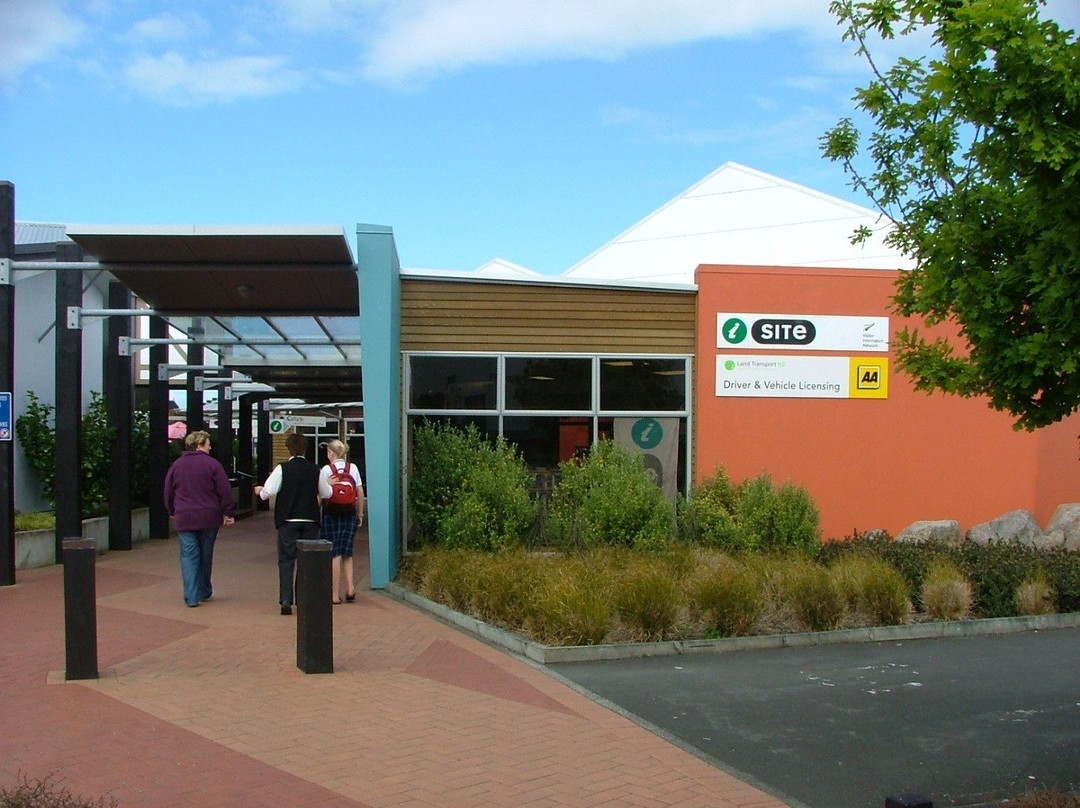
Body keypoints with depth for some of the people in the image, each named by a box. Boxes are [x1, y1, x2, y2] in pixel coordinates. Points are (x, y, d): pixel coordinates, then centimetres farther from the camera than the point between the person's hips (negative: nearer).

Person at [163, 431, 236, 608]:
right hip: (209, 518, -1)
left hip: (184, 518, 1)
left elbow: (168, 492, 13)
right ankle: (204, 592, 26)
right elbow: (225, 491, -7)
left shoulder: (176, 465, 5)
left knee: (189, 555, 2)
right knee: (206, 554, 13)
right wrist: (228, 513, 2)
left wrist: (172, 512, 29)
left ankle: (192, 597, -6)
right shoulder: (212, 464, -6)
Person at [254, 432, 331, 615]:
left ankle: (286, 601, -6)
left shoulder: (282, 469, -6)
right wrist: (328, 484, 35)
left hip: (288, 521, -2)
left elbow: (268, 491, -12)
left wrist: (259, 491, 11)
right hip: (310, 520, 2)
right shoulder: (314, 470, 3)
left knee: (286, 560, 2)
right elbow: (326, 493, 12)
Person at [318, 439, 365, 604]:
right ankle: (350, 588, 0)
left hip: (331, 514, -3)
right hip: (349, 514, 3)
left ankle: (335, 594, 3)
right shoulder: (353, 468, 4)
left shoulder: (326, 469, -5)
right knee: (347, 553, 14)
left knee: (335, 553, 1)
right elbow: (360, 493, 5)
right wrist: (360, 514, 12)